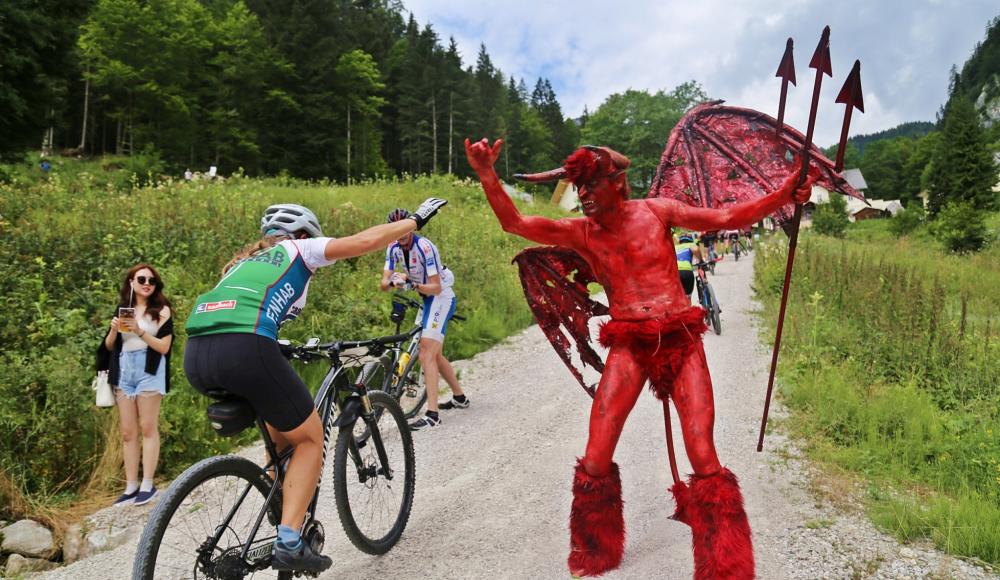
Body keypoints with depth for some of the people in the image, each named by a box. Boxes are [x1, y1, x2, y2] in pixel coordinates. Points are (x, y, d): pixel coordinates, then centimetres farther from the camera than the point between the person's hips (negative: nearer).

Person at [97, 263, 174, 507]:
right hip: (124, 371, 5)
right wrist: (114, 330, -4)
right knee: (128, 432, 5)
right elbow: (109, 347, 15)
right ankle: (131, 487, 8)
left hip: (149, 371, -5)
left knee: (148, 428, -3)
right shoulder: (122, 309, 14)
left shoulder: (161, 310, 1)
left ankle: (147, 485, 0)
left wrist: (140, 331, -17)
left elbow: (164, 347, -6)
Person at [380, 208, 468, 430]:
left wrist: (413, 285, -41)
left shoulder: (425, 247, -24)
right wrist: (393, 282, -30)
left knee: (427, 353, -20)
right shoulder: (393, 248, -2)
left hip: (441, 297, -9)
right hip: (427, 299, 9)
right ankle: (460, 397, 36)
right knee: (434, 354, 18)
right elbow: (383, 284, -8)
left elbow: (436, 287, -25)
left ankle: (432, 414, -24)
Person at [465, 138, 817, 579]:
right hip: (628, 347, 1)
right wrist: (487, 176, -20)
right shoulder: (580, 232, 3)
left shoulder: (656, 211, 2)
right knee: (595, 461, -6)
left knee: (704, 460, -5)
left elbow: (727, 218, 2)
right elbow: (514, 222, -7)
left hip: (681, 340, 0)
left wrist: (786, 194, -9)